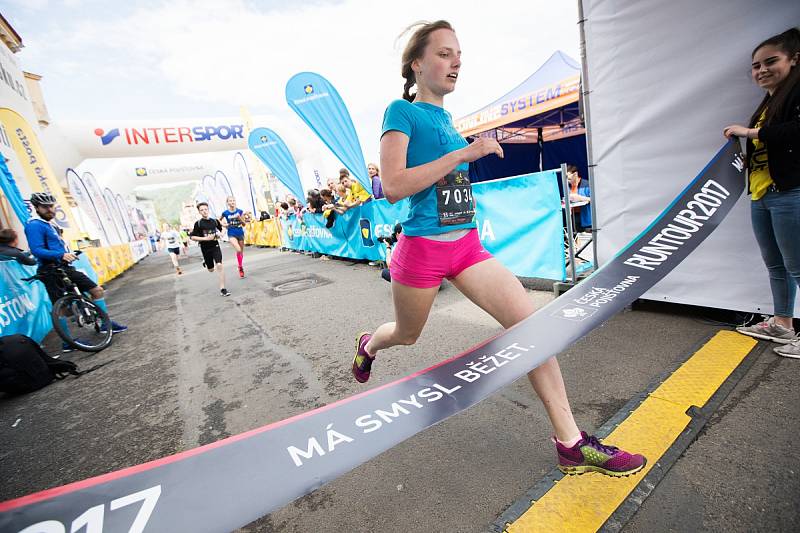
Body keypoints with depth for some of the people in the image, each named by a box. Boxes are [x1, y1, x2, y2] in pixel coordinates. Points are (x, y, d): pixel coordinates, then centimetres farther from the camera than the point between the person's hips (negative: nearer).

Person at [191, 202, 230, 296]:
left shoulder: (215, 221, 0)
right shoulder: (198, 223, -8)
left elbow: (221, 229, 20)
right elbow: (193, 237, -8)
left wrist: (219, 235, -1)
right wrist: (206, 238, -20)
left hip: (215, 246, 0)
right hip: (205, 249, 0)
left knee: (219, 266, -18)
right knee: (211, 270, 14)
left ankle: (222, 289, -12)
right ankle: (205, 261, 54)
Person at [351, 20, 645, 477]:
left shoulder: (444, 116, 15)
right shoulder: (402, 112, -6)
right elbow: (392, 187, -22)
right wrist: (464, 153, -21)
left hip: (467, 246, 6)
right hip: (422, 249, -6)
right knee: (407, 335, 16)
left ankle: (571, 443, 4)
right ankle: (367, 345, 54)